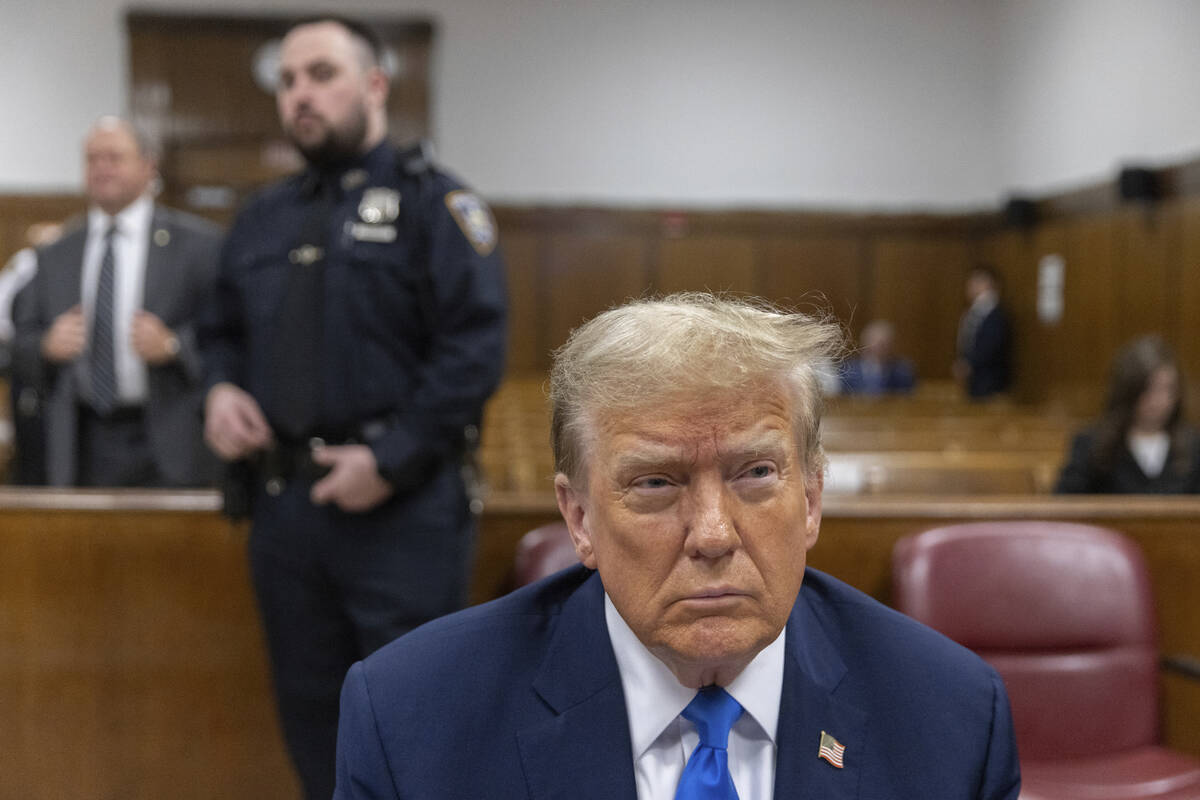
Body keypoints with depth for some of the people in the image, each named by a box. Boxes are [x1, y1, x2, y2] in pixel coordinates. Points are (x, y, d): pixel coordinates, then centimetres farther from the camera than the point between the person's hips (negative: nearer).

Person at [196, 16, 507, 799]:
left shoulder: (434, 203, -5)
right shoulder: (262, 219, 15)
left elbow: (474, 350, -13)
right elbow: (224, 332, 23)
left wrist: (389, 460, -17)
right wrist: (222, 390, 0)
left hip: (403, 506, -6)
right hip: (284, 500, 6)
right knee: (310, 707, 15)